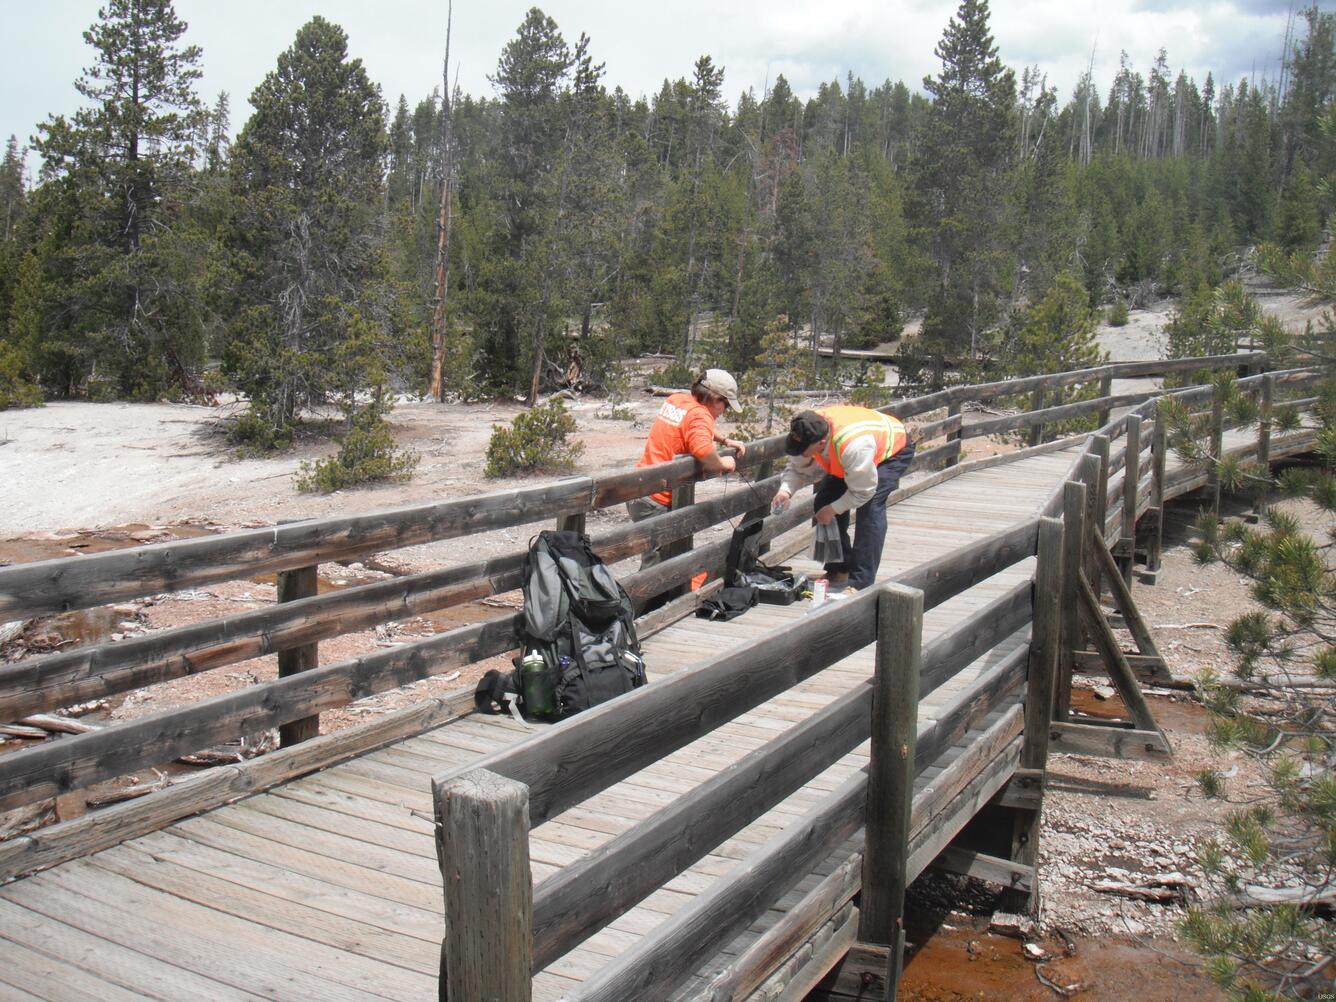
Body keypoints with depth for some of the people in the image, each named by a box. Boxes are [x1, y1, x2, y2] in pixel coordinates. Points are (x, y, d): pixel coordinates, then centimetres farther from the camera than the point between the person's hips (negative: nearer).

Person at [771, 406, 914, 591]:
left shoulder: (853, 445, -46)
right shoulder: (808, 434, -26)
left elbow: (863, 491, -33)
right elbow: (798, 468, -13)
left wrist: (833, 510, -25)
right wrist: (785, 490, -32)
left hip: (894, 450, -8)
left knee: (870, 506, -28)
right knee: (823, 503, -1)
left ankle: (861, 582, -24)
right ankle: (839, 570, 14)